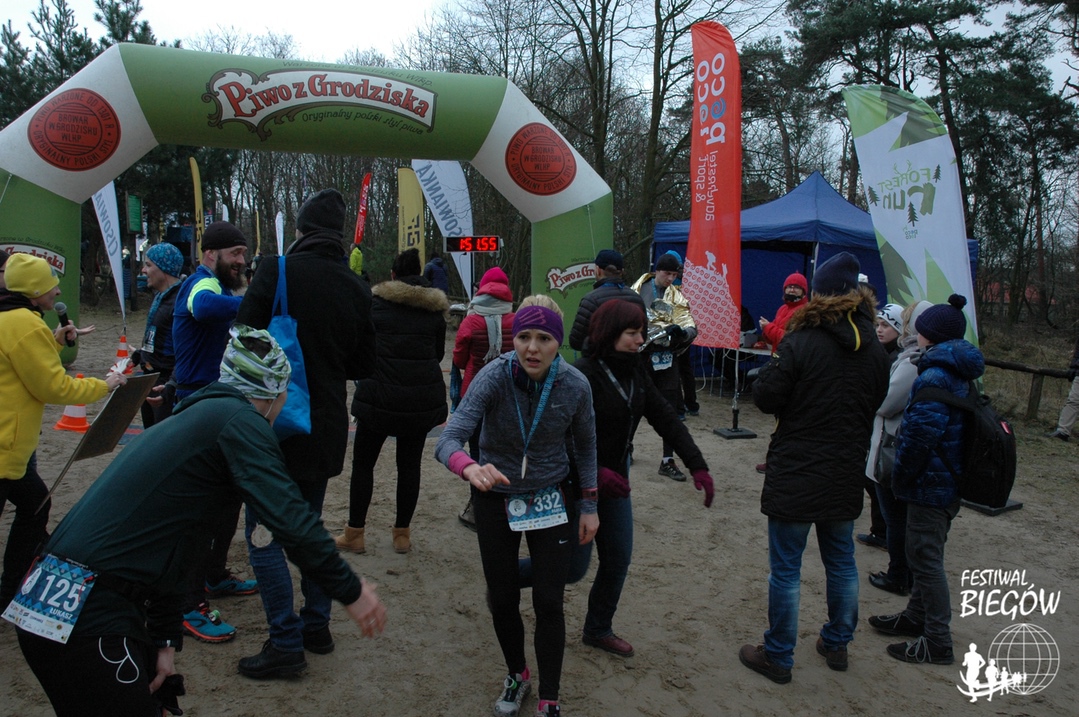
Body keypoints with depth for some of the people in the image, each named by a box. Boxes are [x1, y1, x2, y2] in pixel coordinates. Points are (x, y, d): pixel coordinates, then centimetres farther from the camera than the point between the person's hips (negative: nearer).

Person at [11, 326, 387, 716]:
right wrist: (351, 591, -8)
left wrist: (165, 640, 21)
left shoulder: (195, 417, 18)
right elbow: (290, 519, -19)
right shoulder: (240, 419, -10)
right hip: (87, 621, -9)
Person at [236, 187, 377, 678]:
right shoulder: (356, 288, 3)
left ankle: (286, 643, 5)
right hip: (327, 427, 6)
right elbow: (364, 366, 9)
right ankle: (317, 626, 27)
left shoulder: (276, 271, -11)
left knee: (264, 533, 3)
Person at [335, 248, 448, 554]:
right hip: (424, 397, 3)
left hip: (380, 395, -2)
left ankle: (354, 533, 16)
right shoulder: (435, 308, 6)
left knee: (363, 462, 11)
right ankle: (402, 534, 19)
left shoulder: (375, 302, -1)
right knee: (410, 463, 13)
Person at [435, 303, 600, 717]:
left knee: (548, 603, -2)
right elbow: (449, 439, -32)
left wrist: (589, 505, 2)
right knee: (502, 599, 9)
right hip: (495, 500, 0)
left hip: (550, 500, 1)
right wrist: (469, 467, -54)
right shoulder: (494, 377, -23)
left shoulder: (575, 386, -16)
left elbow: (585, 445, 1)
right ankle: (516, 675, 37)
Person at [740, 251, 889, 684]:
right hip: (846, 474, 6)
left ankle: (778, 657, 17)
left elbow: (766, 398, -14)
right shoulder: (874, 350, 1)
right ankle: (837, 644, 36)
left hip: (795, 475, -6)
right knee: (841, 562, 21)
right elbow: (875, 403, 14)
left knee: (785, 568, 5)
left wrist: (773, 367, 2)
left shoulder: (801, 343, -18)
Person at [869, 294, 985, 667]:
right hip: (949, 481, 10)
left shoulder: (935, 377, -22)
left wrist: (900, 478, -14)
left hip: (931, 483, -10)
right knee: (925, 553, 21)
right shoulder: (959, 373, 11)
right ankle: (917, 618, 35)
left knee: (925, 557, -1)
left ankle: (937, 642, 8)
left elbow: (921, 434, -27)